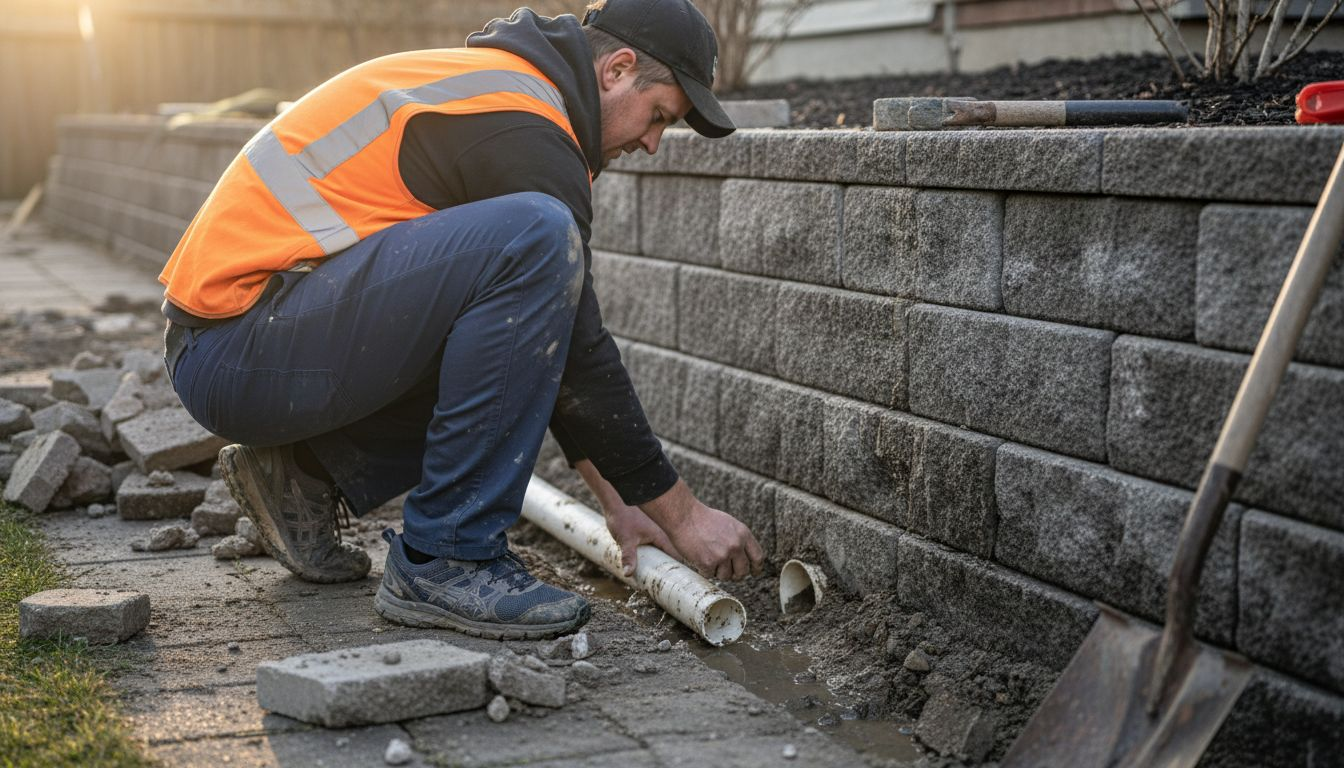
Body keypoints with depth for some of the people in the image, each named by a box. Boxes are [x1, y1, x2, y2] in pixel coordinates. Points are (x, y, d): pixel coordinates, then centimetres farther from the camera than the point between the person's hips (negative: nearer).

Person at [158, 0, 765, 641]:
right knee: (537, 239, -25)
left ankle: (306, 474, 14)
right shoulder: (525, 129, -14)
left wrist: (615, 500, 19)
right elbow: (579, 354, -13)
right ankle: (444, 560, -17)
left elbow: (562, 351, 21)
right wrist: (680, 513, -4)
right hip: (236, 347, -10)